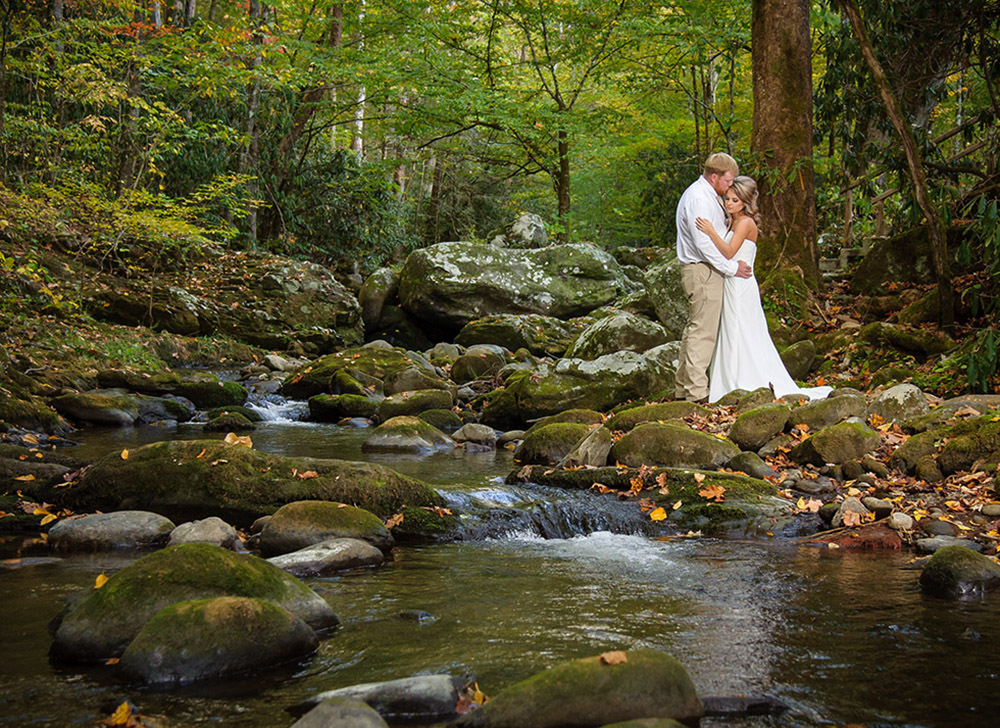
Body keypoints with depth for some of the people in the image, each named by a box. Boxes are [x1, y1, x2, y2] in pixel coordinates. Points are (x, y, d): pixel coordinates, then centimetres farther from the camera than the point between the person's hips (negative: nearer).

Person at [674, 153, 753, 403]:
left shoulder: (707, 195, 16)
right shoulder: (698, 198, -18)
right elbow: (704, 243, -23)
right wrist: (731, 267, -17)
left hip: (703, 270, 11)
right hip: (703, 271, -11)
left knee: (694, 329, 14)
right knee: (703, 331, -8)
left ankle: (683, 387, 21)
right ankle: (697, 392, -6)